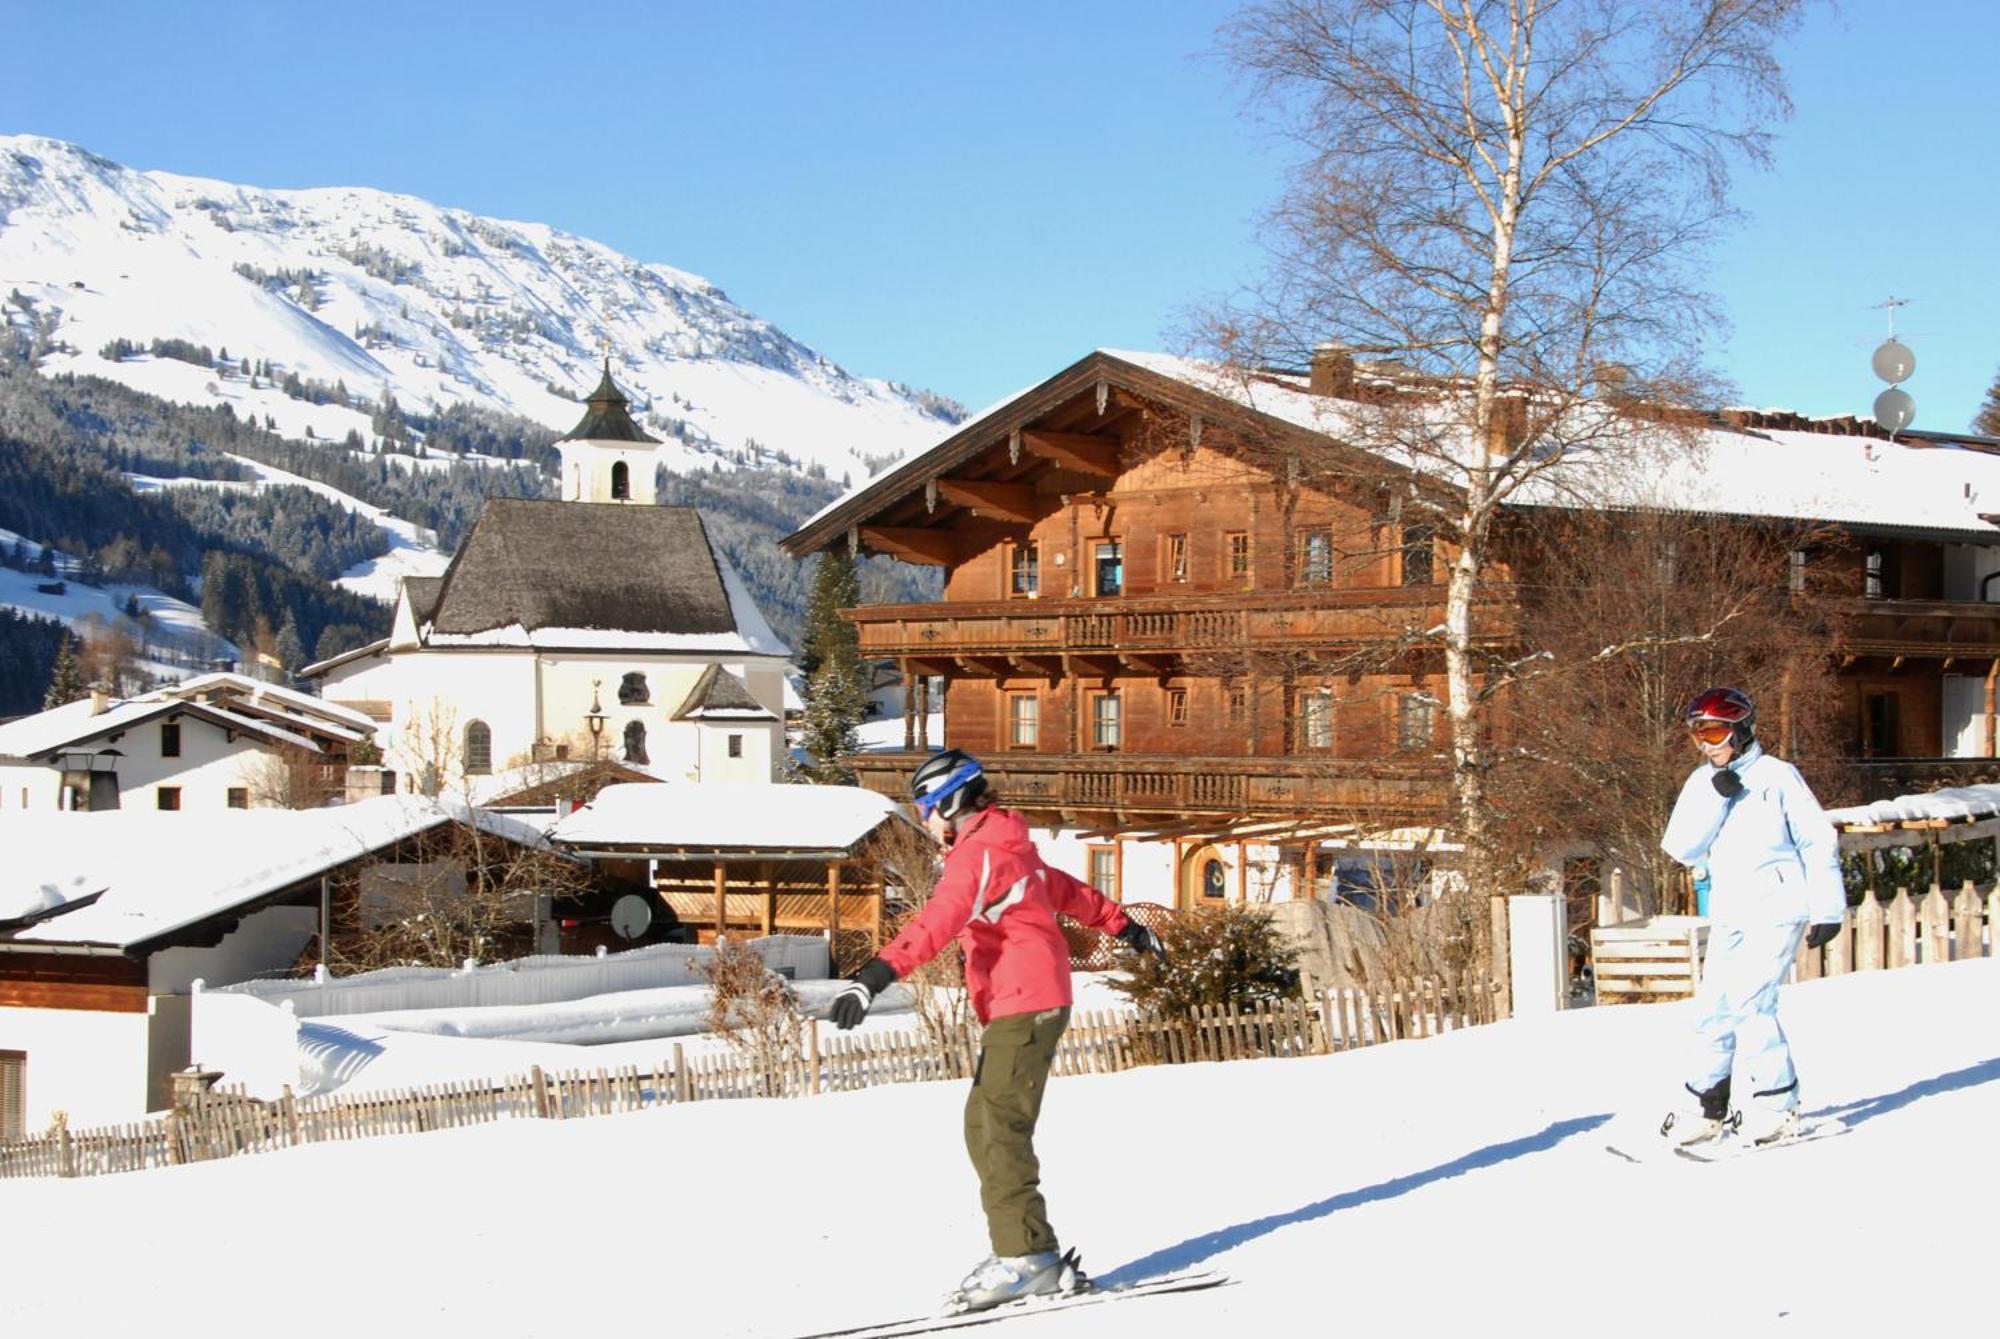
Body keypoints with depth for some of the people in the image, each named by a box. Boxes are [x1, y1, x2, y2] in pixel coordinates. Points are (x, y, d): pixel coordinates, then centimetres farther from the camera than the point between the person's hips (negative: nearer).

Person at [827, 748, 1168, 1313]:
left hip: (1022, 1009, -10)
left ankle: (1025, 1258, -14)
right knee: (984, 1125, 9)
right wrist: (1125, 926, 46)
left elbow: (937, 920, -29)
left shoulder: (979, 853, -13)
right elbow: (1068, 891, 32)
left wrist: (878, 974, -39)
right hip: (1029, 1005, 10)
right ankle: (1026, 1249, 8)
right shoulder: (1009, 847, 18)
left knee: (1000, 1130, -12)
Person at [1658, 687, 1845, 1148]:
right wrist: (1715, 797, -13)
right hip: (1729, 914, 6)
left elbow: (1819, 841, -3)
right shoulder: (1702, 783, 11)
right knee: (1713, 1007, 5)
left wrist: (1828, 910, -5)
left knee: (1750, 1002, -15)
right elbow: (1681, 847, -1)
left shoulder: (1776, 776, -5)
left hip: (1777, 907, -6)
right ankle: (1706, 1105, 15)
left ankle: (1777, 1104, -7)